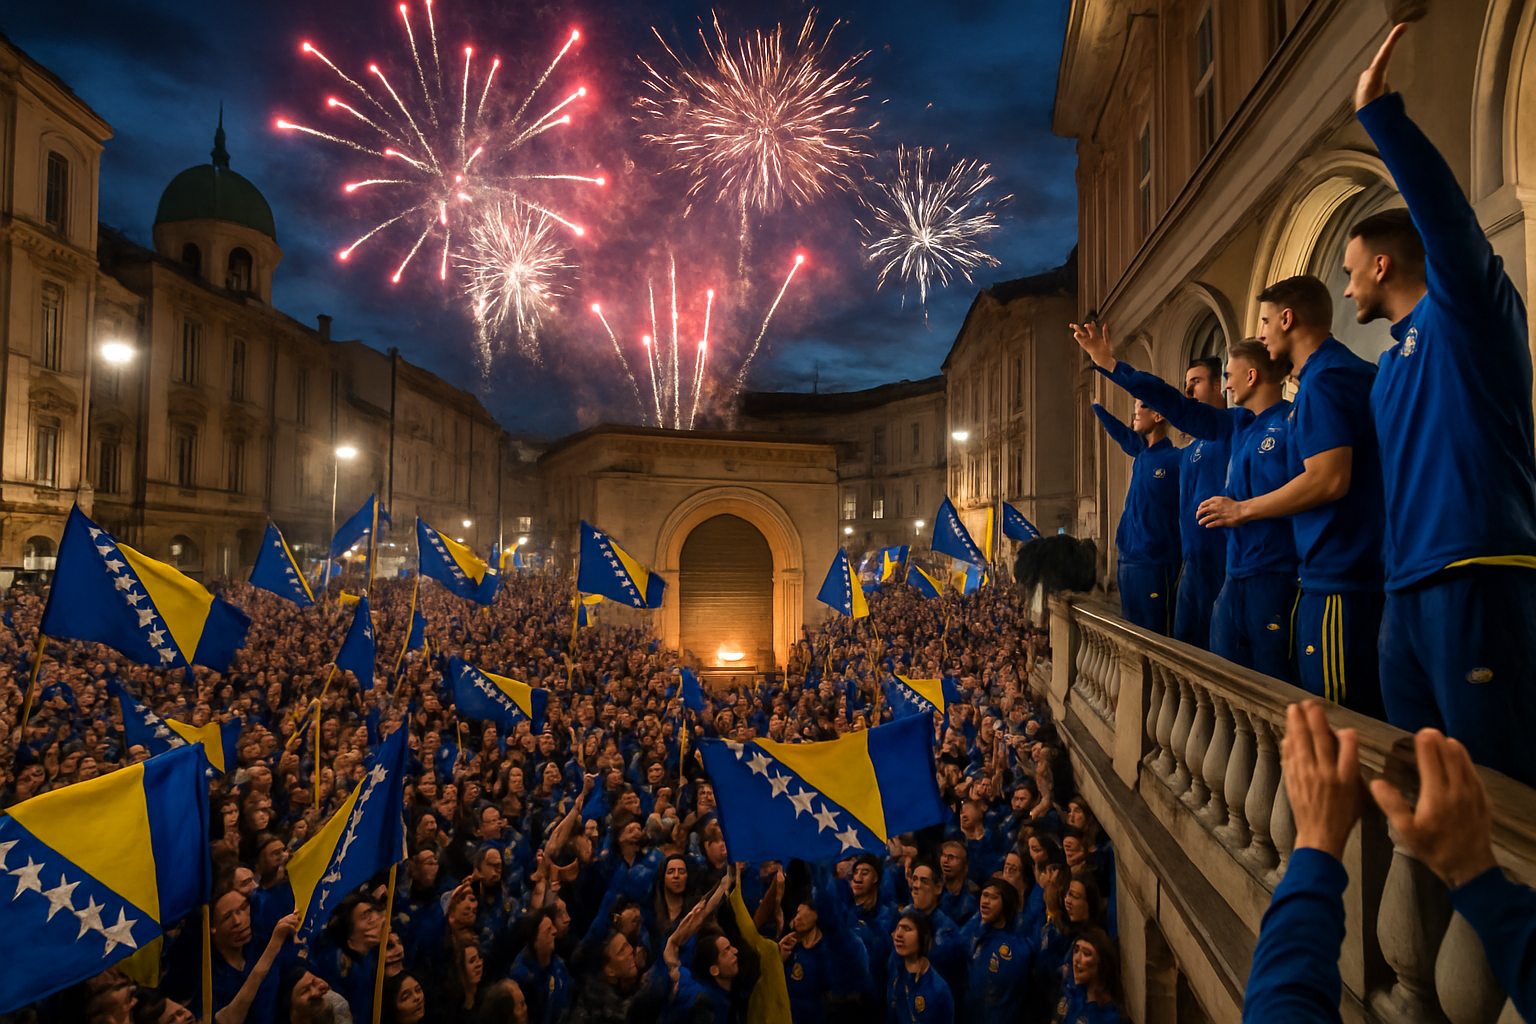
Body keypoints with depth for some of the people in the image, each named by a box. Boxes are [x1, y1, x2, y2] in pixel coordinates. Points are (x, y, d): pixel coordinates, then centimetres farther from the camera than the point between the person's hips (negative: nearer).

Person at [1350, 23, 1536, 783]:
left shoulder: (1463, 311, 0)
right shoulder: (1395, 359, 22)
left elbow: (1445, 213, -18)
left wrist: (1377, 110, -18)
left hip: (1474, 576, -8)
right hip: (1407, 586, 8)